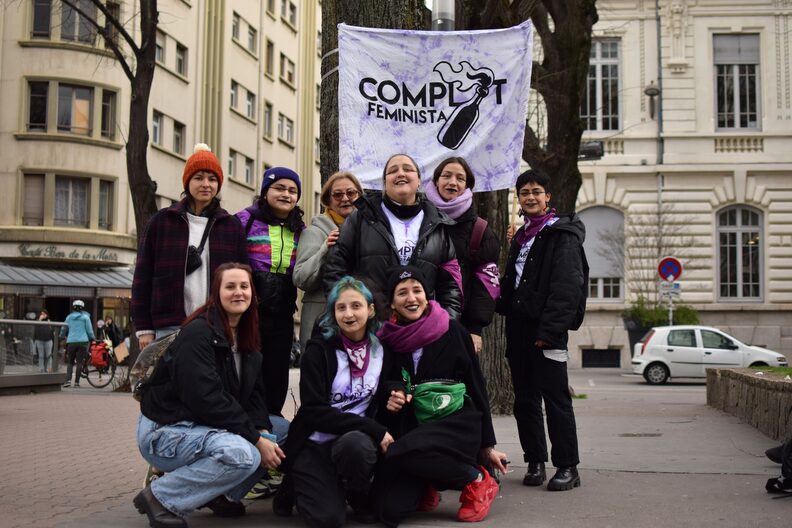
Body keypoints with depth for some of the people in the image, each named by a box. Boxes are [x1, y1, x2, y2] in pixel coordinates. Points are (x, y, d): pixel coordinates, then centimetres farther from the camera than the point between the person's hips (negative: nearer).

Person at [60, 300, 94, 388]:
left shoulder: (69, 317, 10)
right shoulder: (85, 317, 2)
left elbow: (64, 329, 19)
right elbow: (89, 330, 2)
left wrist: (62, 337, 37)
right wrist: (93, 338, 18)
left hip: (71, 342, 2)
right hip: (83, 341, -2)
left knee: (70, 362, 9)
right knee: (80, 362, 1)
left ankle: (68, 380, -7)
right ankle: (76, 382, 0)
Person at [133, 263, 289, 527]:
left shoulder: (247, 340, 9)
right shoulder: (198, 333, -19)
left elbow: (254, 394, 5)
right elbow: (205, 399, -27)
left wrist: (262, 430, -16)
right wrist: (255, 439, -25)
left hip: (206, 427, 9)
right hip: (165, 429, -9)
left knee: (281, 429, 3)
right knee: (243, 454, -32)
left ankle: (222, 493, 5)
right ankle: (160, 497, -15)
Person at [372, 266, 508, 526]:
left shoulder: (452, 332, -3)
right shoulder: (387, 341, 5)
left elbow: (477, 388, 2)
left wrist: (488, 446, 5)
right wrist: (390, 401, -10)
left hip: (457, 423, -3)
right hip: (411, 429, 3)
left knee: (407, 452, -36)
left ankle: (478, 481, -9)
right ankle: (425, 488, 19)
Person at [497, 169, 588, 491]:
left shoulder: (562, 235, -5)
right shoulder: (520, 237, 20)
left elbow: (567, 287, -14)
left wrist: (548, 331, -20)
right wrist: (507, 315, 8)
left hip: (546, 329, -8)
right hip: (518, 328, 8)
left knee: (556, 398, -5)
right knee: (525, 399, 9)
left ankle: (567, 467, 2)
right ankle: (535, 462, 18)